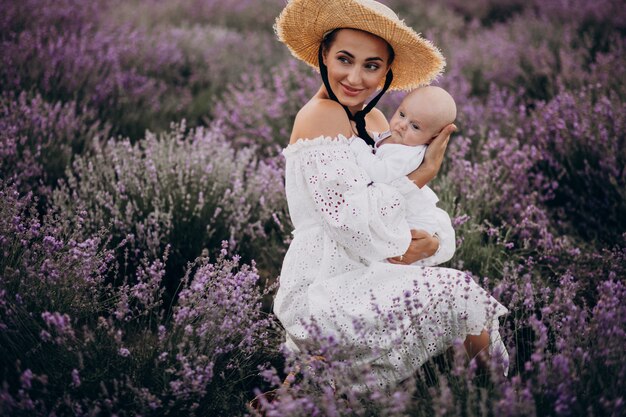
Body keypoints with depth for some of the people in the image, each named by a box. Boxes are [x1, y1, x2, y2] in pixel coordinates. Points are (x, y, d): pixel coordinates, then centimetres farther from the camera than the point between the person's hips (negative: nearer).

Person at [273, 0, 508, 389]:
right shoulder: (321, 116, -14)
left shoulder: (372, 119, 13)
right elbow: (353, 216, -22)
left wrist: (417, 238, -13)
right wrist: (422, 174, -14)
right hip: (321, 293, -9)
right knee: (463, 296, -15)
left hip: (355, 278, 9)